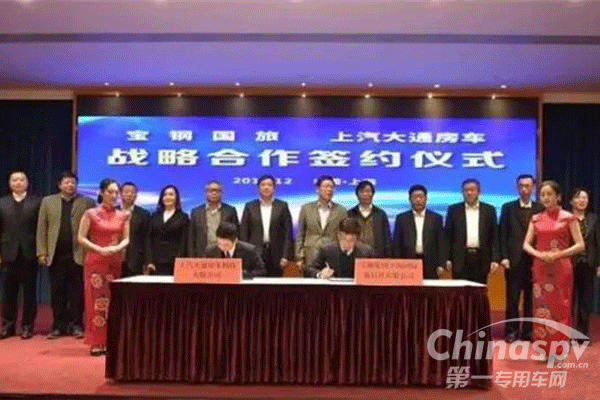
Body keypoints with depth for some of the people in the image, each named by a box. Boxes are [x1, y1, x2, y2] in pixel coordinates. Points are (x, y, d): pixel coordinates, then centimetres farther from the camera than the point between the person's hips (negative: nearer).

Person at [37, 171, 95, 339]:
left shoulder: (87, 202, 5)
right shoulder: (47, 201, 11)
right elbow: (41, 229, 7)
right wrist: (42, 252, -1)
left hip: (78, 254, -2)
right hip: (56, 255, 2)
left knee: (77, 293, 3)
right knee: (57, 292, 7)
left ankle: (76, 325, 11)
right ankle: (58, 326, 16)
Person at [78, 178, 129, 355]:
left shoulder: (123, 216, 8)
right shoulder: (91, 214, -2)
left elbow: (126, 239, 8)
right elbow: (81, 238, -4)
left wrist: (117, 248, -12)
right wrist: (99, 249, -15)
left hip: (115, 262, 4)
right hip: (95, 261, -4)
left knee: (112, 300, 6)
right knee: (96, 299, -5)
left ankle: (109, 341, 14)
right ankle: (96, 343, 1)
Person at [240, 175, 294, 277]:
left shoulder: (282, 206, 7)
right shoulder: (250, 207, 9)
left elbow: (288, 233, 4)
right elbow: (243, 233, 7)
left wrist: (286, 256, -3)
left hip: (276, 256, 0)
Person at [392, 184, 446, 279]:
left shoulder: (436, 218, 10)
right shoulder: (401, 218, 10)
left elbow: (441, 243, 8)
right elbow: (396, 244, 7)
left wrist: (441, 265, -1)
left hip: (430, 266, 0)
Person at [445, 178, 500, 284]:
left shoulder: (489, 210, 9)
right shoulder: (454, 210, 7)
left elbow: (494, 236, 7)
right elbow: (448, 236, 5)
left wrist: (495, 259, -2)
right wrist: (448, 259, -2)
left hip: (481, 259, 1)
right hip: (461, 259, -1)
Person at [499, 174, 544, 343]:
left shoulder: (540, 209, 7)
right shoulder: (508, 207, 6)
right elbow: (503, 234, 2)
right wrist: (504, 256, -6)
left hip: (535, 260, 1)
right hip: (514, 259, -1)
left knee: (531, 298, 6)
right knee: (512, 297, 2)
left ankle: (528, 331, 15)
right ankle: (511, 330, 10)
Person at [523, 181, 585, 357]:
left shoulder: (568, 218, -1)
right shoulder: (536, 219, 9)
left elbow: (580, 245, -5)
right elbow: (526, 244, 8)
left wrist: (559, 254, -17)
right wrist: (538, 254, -12)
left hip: (561, 268, -3)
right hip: (540, 268, 3)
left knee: (560, 307, 1)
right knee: (542, 307, 3)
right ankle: (544, 349, 12)